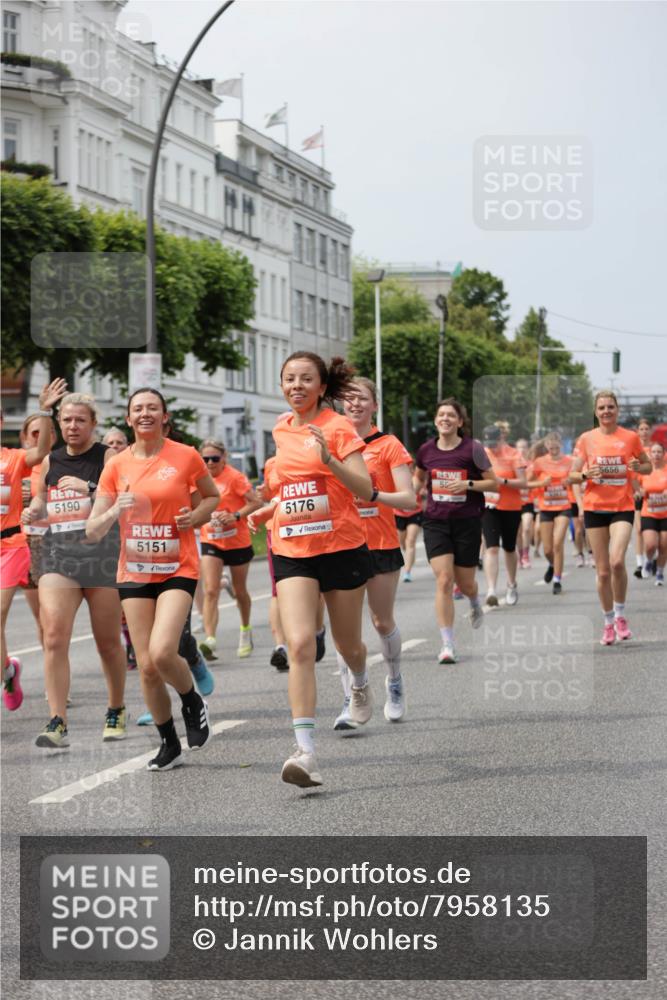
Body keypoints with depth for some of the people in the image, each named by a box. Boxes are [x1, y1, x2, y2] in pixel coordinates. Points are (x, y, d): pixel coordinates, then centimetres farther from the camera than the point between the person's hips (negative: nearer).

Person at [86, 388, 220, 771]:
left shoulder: (186, 456, -4)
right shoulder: (117, 466, 2)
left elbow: (213, 496, 15)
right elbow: (93, 531, 2)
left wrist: (196, 516, -6)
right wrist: (115, 511, -18)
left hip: (178, 570, -3)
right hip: (135, 573, 3)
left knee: (162, 652, -22)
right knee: (147, 666, 2)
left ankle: (193, 701, 10)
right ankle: (169, 744, 20)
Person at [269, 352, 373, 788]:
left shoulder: (339, 427, -8)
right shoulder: (281, 431, 9)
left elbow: (366, 489, -17)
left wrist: (329, 460, -30)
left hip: (342, 547, -3)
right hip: (293, 552, 3)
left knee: (348, 644, 13)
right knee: (299, 644, -16)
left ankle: (361, 683, 52)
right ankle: (306, 752, -22)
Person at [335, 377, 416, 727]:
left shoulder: (388, 445, -4)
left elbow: (408, 499, -9)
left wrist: (374, 494, -26)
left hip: (381, 544, -2)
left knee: (383, 621, 9)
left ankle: (394, 683, 34)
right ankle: (349, 702, -4)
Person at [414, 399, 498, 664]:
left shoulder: (472, 448, -7)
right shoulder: (426, 450, 1)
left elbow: (494, 483, -3)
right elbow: (419, 478, 21)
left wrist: (468, 484, -18)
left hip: (467, 522, -1)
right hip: (436, 522, 1)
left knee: (465, 583, 9)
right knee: (443, 580, -12)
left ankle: (475, 603, 49)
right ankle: (447, 645, -10)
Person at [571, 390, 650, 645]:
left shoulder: (630, 437, 1)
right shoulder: (586, 439, 3)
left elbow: (647, 467, 13)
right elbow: (572, 475, 5)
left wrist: (638, 467, -10)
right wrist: (586, 474, -16)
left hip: (622, 508, -1)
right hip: (594, 508, 2)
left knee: (617, 561, -21)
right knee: (603, 571, 3)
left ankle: (620, 615, 0)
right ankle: (609, 623, 19)